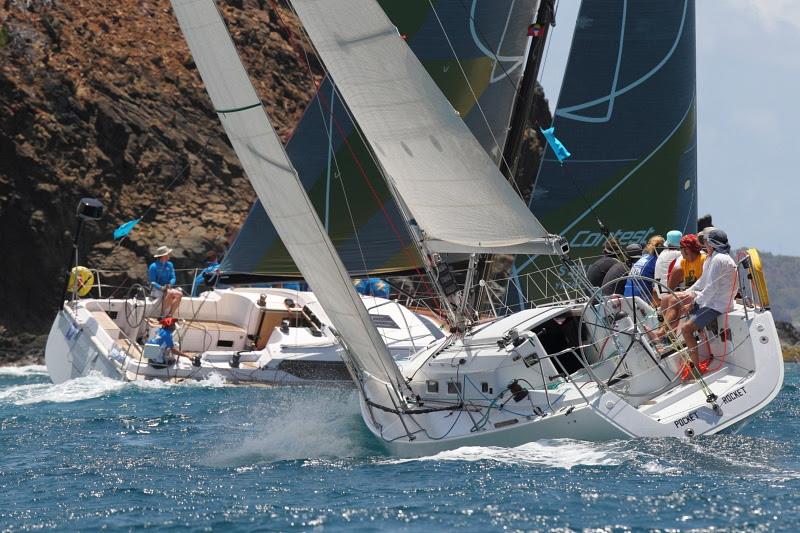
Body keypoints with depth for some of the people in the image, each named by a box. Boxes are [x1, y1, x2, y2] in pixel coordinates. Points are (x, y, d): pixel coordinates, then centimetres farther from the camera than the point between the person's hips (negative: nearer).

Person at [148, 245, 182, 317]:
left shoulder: (169, 265, 11)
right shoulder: (153, 267, -8)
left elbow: (173, 278, 8)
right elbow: (152, 282, -11)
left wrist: (170, 284, -14)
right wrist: (161, 287, -27)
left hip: (167, 288, 6)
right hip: (156, 290, -6)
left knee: (179, 294, -23)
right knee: (170, 293, -35)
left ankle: (170, 314, -20)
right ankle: (163, 314, -27)